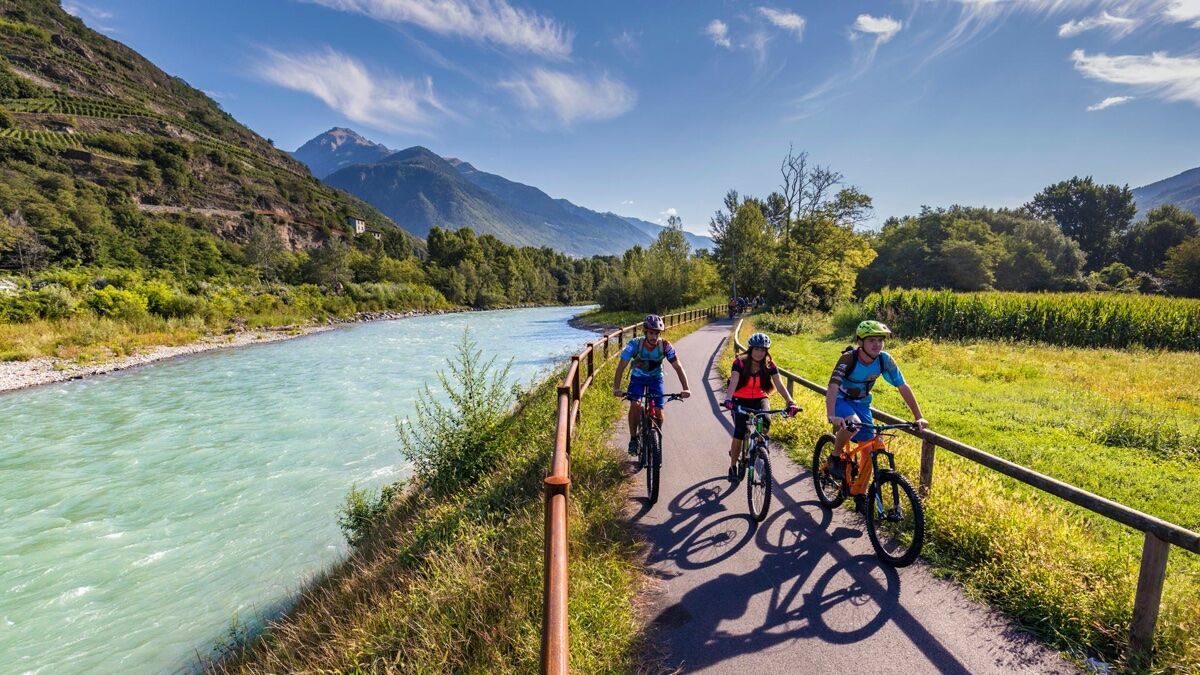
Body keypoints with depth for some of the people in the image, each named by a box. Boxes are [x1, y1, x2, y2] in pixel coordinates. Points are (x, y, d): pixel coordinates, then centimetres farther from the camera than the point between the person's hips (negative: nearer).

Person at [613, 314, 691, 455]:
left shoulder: (665, 346, -25)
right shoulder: (635, 344, -28)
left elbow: (678, 367, -24)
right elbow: (621, 366, -32)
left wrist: (685, 389, -36)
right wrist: (616, 388, -44)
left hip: (656, 378, 1)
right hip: (638, 377, -1)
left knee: (658, 412, -10)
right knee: (635, 405, -25)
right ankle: (633, 438, -5)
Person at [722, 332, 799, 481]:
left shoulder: (769, 365, -10)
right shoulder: (740, 363, -17)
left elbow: (779, 384, -20)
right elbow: (733, 382, -31)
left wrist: (790, 402, -37)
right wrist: (728, 399, -49)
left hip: (759, 399, 2)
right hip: (740, 400, -2)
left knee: (766, 421, -28)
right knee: (739, 432, -14)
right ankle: (733, 467, 3)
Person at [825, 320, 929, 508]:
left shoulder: (885, 360, -17)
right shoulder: (848, 358, -29)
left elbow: (903, 387, -10)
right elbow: (833, 387, -39)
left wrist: (918, 417, -15)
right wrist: (832, 415, -53)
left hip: (862, 403, 5)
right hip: (841, 400, -5)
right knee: (852, 424, -37)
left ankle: (859, 492, 17)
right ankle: (837, 456, -9)